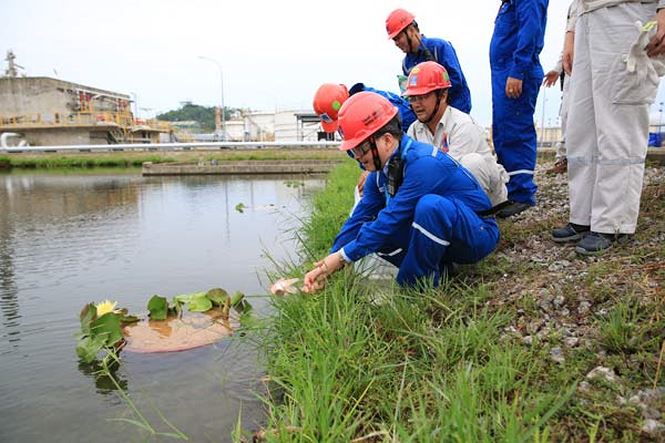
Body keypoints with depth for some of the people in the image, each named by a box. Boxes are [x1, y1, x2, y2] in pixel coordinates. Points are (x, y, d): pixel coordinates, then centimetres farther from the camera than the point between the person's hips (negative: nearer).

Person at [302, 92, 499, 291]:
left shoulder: (423, 163, -28)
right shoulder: (380, 171, -1)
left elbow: (393, 218, -29)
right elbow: (360, 217, -3)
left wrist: (343, 256, -24)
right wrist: (327, 267, -11)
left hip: (479, 234, -8)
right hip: (434, 235, 8)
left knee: (430, 205, -37)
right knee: (370, 229, -5)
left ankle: (416, 285, -18)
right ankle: (436, 269, 0)